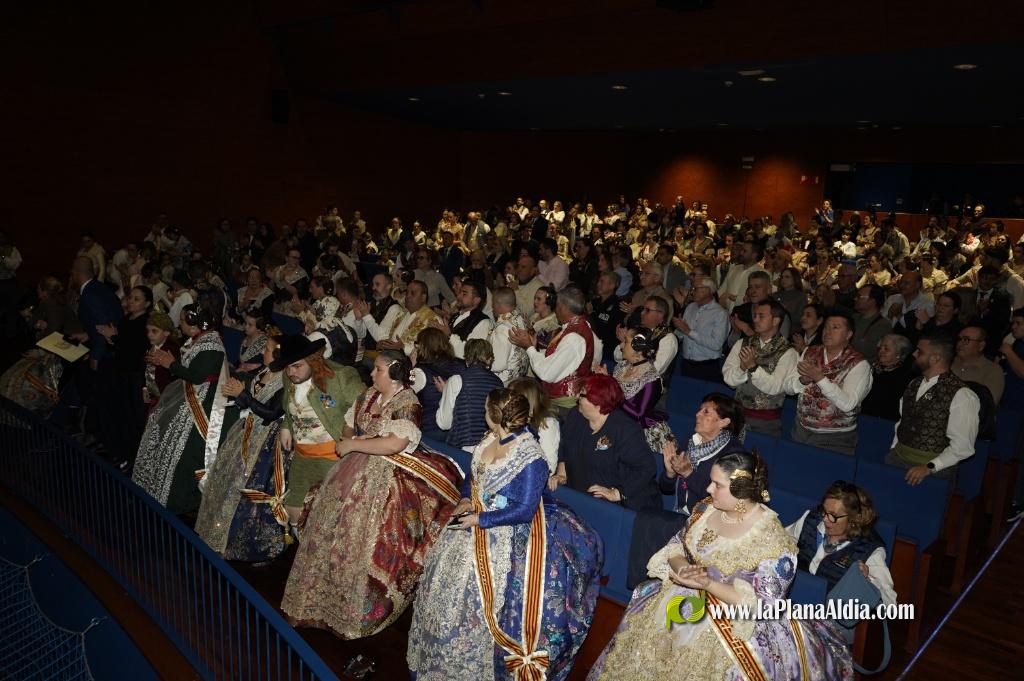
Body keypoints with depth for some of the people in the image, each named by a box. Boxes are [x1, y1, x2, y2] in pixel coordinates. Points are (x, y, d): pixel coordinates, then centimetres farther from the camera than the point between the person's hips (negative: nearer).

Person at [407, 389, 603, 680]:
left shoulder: (530, 459, -24)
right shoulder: (490, 439, -1)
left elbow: (523, 511, -23)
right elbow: (472, 475, 15)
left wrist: (480, 520, -19)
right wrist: (465, 498, -4)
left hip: (512, 531, -8)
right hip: (478, 515, 8)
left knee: (472, 577, -11)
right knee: (443, 563, 5)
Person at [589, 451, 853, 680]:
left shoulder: (772, 539, -20)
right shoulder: (706, 509, -3)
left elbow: (760, 604, -18)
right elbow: (675, 547, 6)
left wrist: (707, 583, -26)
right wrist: (682, 568, -17)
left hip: (737, 619, -5)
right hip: (688, 596, 6)